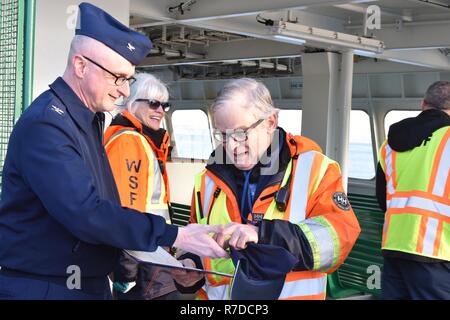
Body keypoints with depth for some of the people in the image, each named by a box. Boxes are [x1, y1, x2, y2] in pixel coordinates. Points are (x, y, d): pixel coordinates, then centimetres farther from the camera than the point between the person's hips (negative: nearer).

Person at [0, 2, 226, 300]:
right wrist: (175, 236, -27)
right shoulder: (45, 124, -21)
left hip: (90, 283, 9)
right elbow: (86, 213, -29)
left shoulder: (89, 119, 10)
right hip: (41, 287, -9)